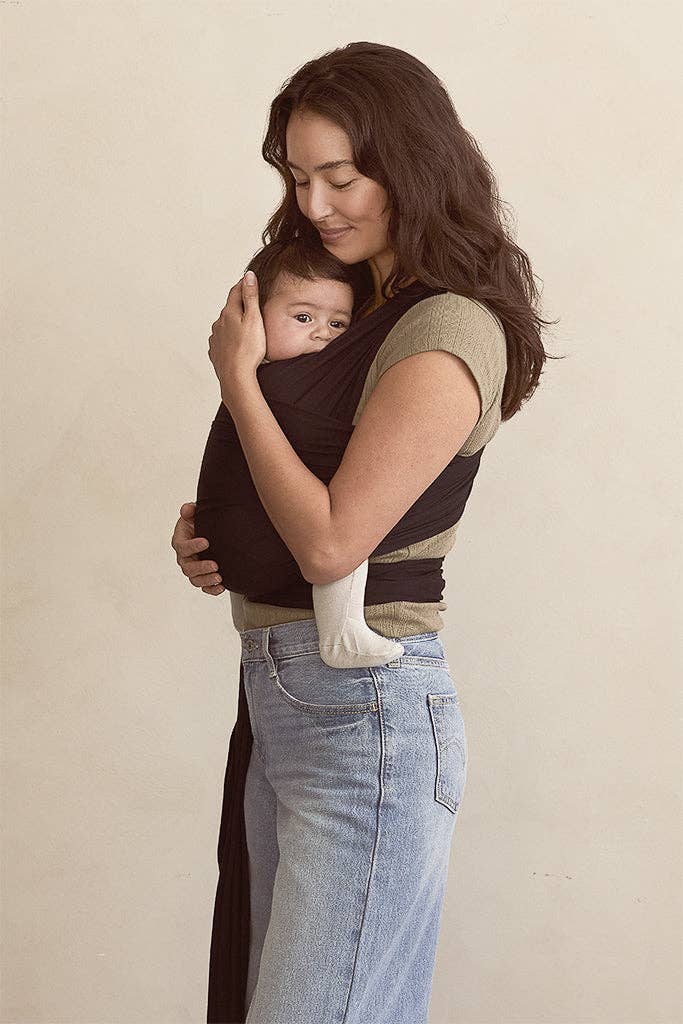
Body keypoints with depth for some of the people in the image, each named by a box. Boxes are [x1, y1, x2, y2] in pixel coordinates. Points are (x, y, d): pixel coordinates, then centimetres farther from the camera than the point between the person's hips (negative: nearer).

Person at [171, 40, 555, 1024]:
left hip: (366, 711, -9)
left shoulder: (449, 333, -14)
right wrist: (204, 529, 2)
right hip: (278, 696, 9)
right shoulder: (362, 309, 13)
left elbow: (331, 541, -20)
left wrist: (237, 374, -10)